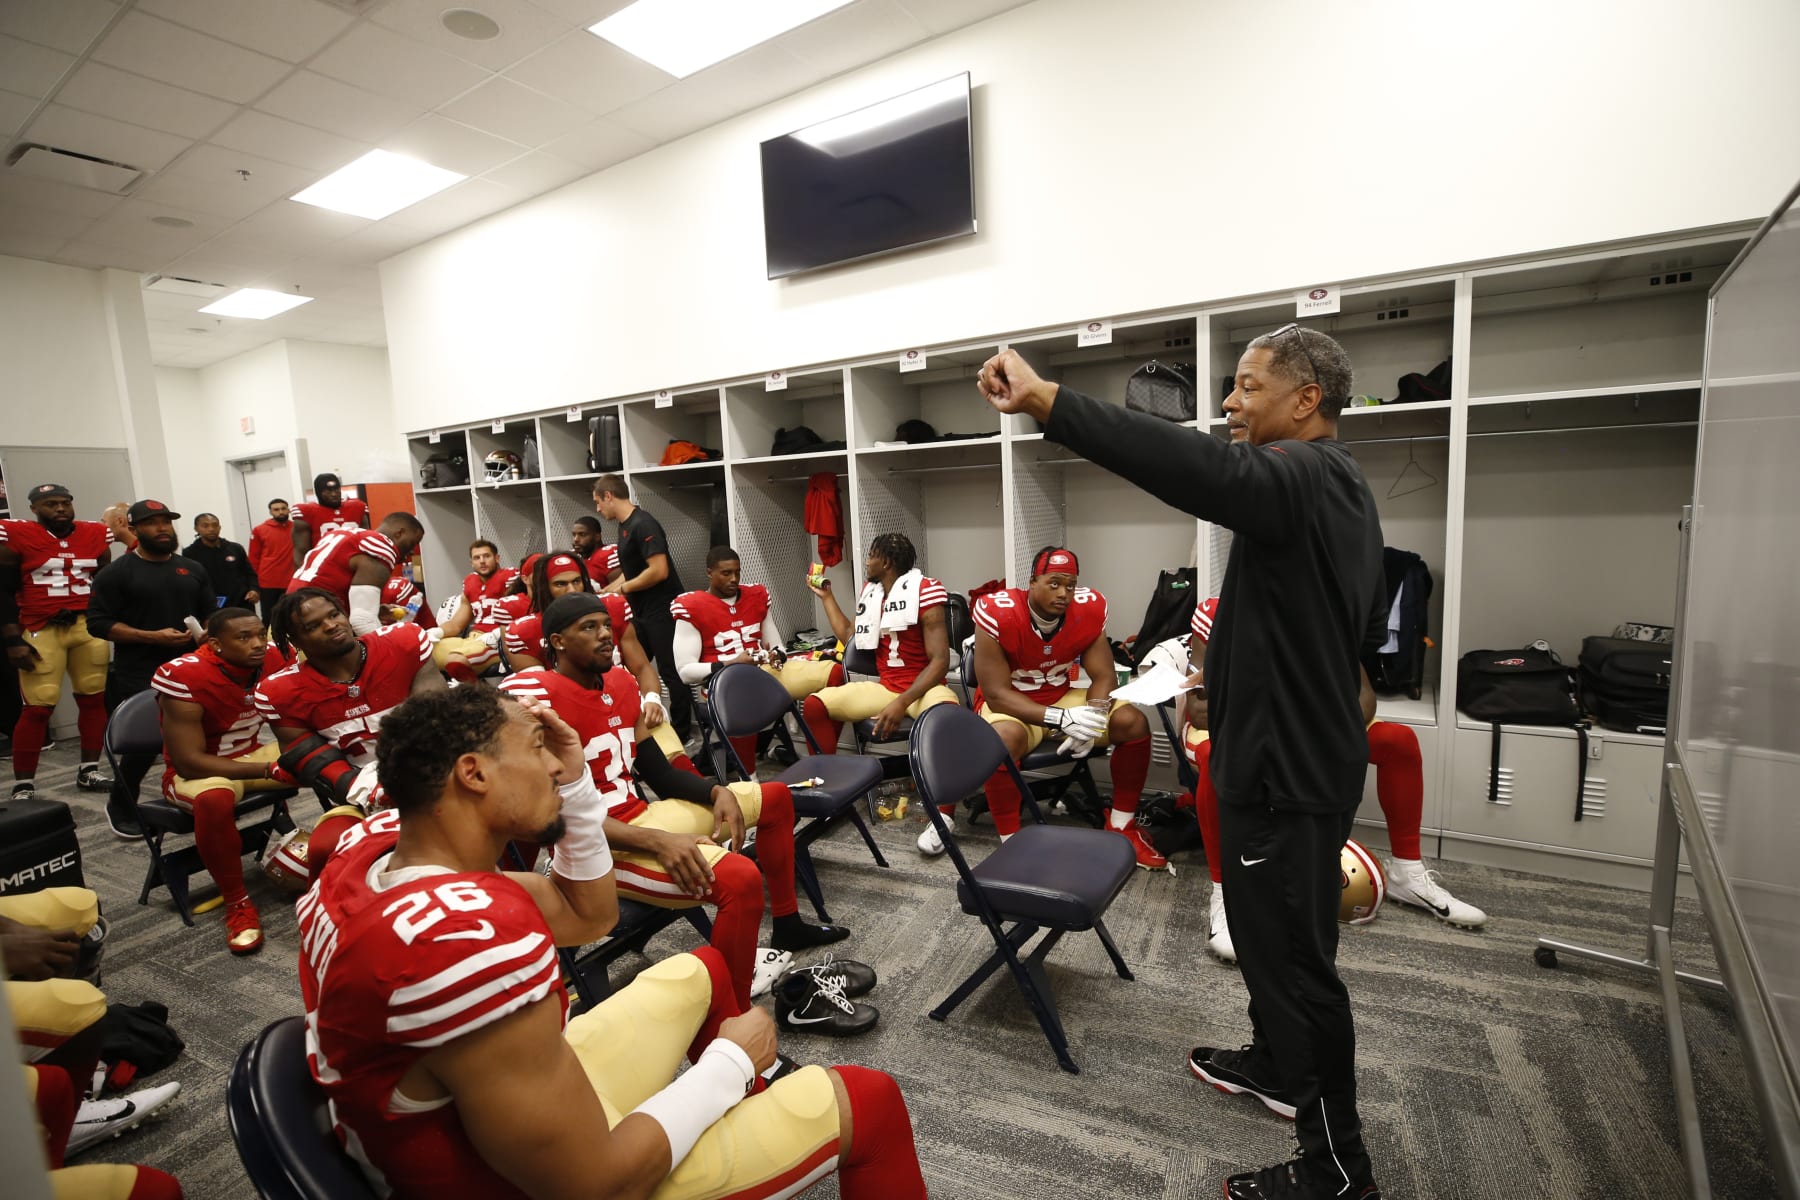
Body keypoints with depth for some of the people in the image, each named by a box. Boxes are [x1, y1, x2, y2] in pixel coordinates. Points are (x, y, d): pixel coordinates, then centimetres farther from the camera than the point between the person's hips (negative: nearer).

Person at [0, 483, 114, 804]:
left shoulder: (96, 535, 7)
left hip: (89, 627, 4)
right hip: (40, 631, -4)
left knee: (94, 699, 7)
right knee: (38, 707, -5)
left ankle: (89, 770, 19)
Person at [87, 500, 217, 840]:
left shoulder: (193, 569, 12)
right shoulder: (116, 573, -3)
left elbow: (211, 611, 17)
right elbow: (98, 622, -7)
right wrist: (152, 637, -18)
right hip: (140, 677, -4)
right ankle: (120, 807, 18)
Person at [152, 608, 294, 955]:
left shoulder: (272, 660, -12)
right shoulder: (183, 677, -26)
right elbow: (190, 762, -26)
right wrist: (270, 770, -31)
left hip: (253, 755, 5)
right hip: (195, 769, -5)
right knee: (215, 798, -38)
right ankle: (237, 904, -20)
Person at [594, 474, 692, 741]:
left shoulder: (643, 524, -17)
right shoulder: (625, 526, 11)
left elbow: (659, 571, -25)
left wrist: (622, 589, -14)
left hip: (663, 610, -10)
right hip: (643, 611, 10)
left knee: (670, 671, -1)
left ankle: (681, 732, 10)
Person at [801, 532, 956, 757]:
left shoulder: (923, 592, -12)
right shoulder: (870, 593, 9)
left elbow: (940, 661, -18)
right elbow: (849, 637, 21)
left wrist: (902, 702, -29)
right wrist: (826, 597, 20)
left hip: (924, 688, -6)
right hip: (885, 688, 6)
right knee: (815, 704, -10)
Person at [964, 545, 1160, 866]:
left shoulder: (1089, 609, -14)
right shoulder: (997, 614, -27)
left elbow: (1104, 676, -8)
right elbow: (996, 695, -25)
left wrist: (1092, 715, -31)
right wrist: (1061, 719, -35)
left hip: (1063, 696, 5)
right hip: (1009, 704, -5)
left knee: (1133, 723, -14)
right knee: (1005, 738, -38)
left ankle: (1122, 827, 5)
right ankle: (1011, 842, -17)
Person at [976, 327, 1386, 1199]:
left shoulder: (1301, 475, -20)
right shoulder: (1339, 484, 13)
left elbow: (1199, 468, -42)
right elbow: (1367, 625, 20)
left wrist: (1045, 401, -45)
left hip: (1284, 766, -11)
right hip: (1304, 749, 11)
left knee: (1294, 952, 4)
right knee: (1270, 931, 26)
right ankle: (1274, 1060, 48)